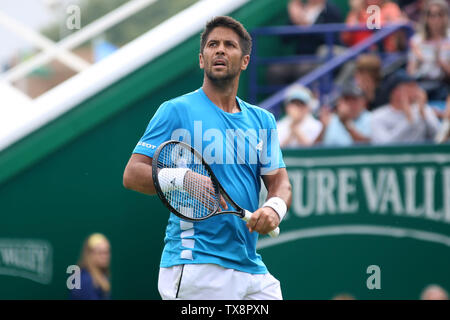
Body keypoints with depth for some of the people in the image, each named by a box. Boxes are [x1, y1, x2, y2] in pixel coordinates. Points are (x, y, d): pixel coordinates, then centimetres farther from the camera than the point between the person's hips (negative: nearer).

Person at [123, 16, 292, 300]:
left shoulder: (262, 120, 16)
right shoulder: (177, 111, 0)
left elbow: (280, 181, 12)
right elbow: (132, 174, -6)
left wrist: (274, 207, -11)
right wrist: (184, 179, -23)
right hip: (195, 264, -5)